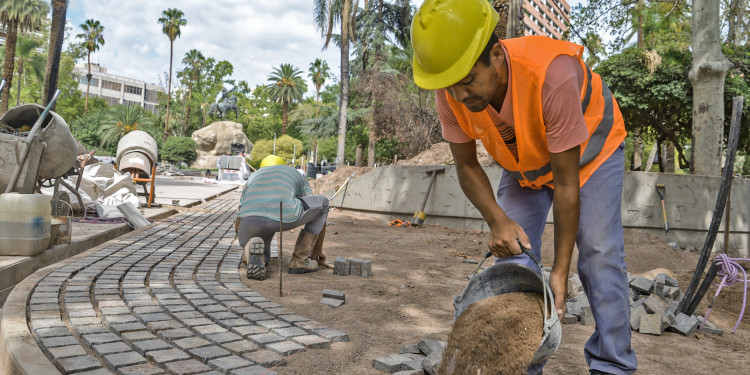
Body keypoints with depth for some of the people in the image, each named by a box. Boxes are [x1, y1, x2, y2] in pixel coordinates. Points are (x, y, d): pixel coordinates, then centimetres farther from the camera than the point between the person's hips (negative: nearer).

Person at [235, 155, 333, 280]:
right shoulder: (296, 175, 37)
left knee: (262, 261, 32)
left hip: (251, 219, 3)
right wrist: (319, 252, 46)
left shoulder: (253, 177, 39)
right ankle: (300, 260, 22)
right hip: (284, 217, -3)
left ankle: (251, 249, -7)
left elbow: (238, 224, 40)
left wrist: (245, 247, 59)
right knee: (322, 203, 29)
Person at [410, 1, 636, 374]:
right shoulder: (450, 95, -28)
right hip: (524, 163, 4)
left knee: (599, 255, -13)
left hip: (589, 152, -4)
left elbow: (566, 183, -34)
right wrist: (497, 221, -28)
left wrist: (560, 270, -28)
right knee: (512, 252, -4)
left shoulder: (552, 76, -42)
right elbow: (467, 166, -11)